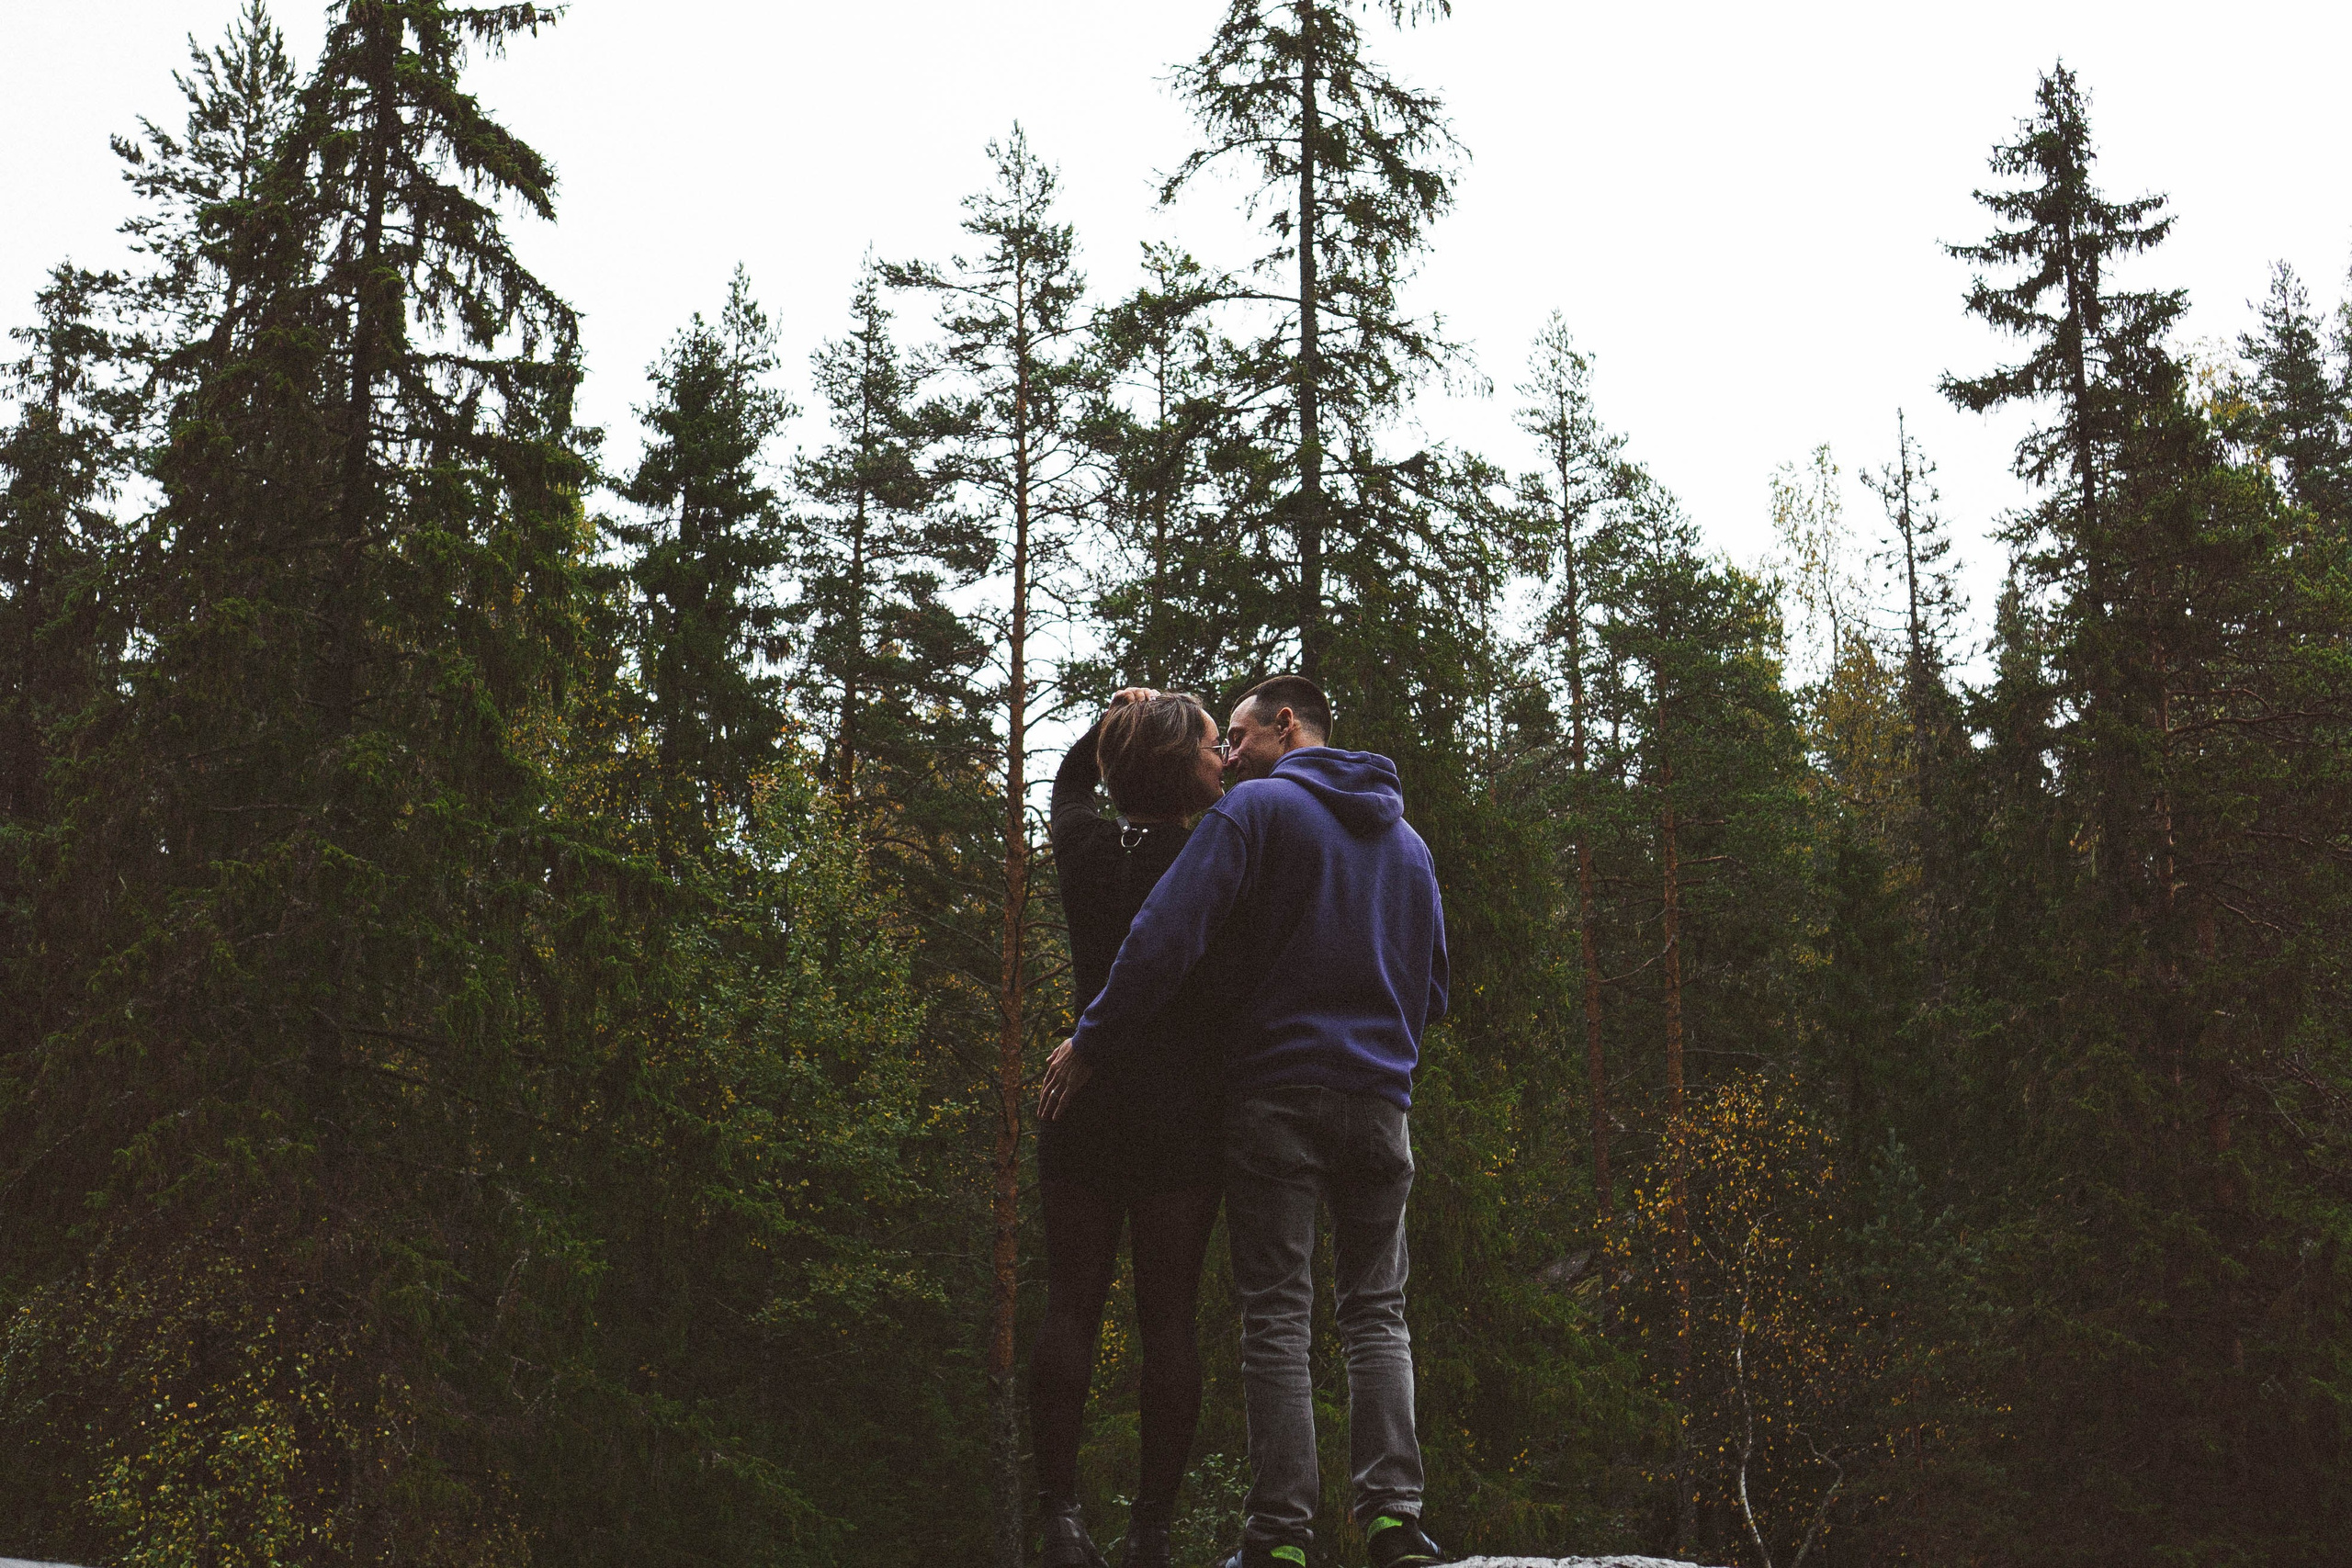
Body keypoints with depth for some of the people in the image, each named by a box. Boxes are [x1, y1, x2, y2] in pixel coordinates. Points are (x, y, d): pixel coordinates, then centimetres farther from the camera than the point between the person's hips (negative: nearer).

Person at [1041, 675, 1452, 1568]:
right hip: (1379, 1105, 5)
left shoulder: (1257, 809, -4)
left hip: (1276, 1098, -5)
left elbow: (1168, 932, -16)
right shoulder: (1409, 841, 18)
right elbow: (1432, 988, 24)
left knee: (1276, 1317, -2)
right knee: (1376, 1312, 9)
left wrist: (1093, 1042, -11)